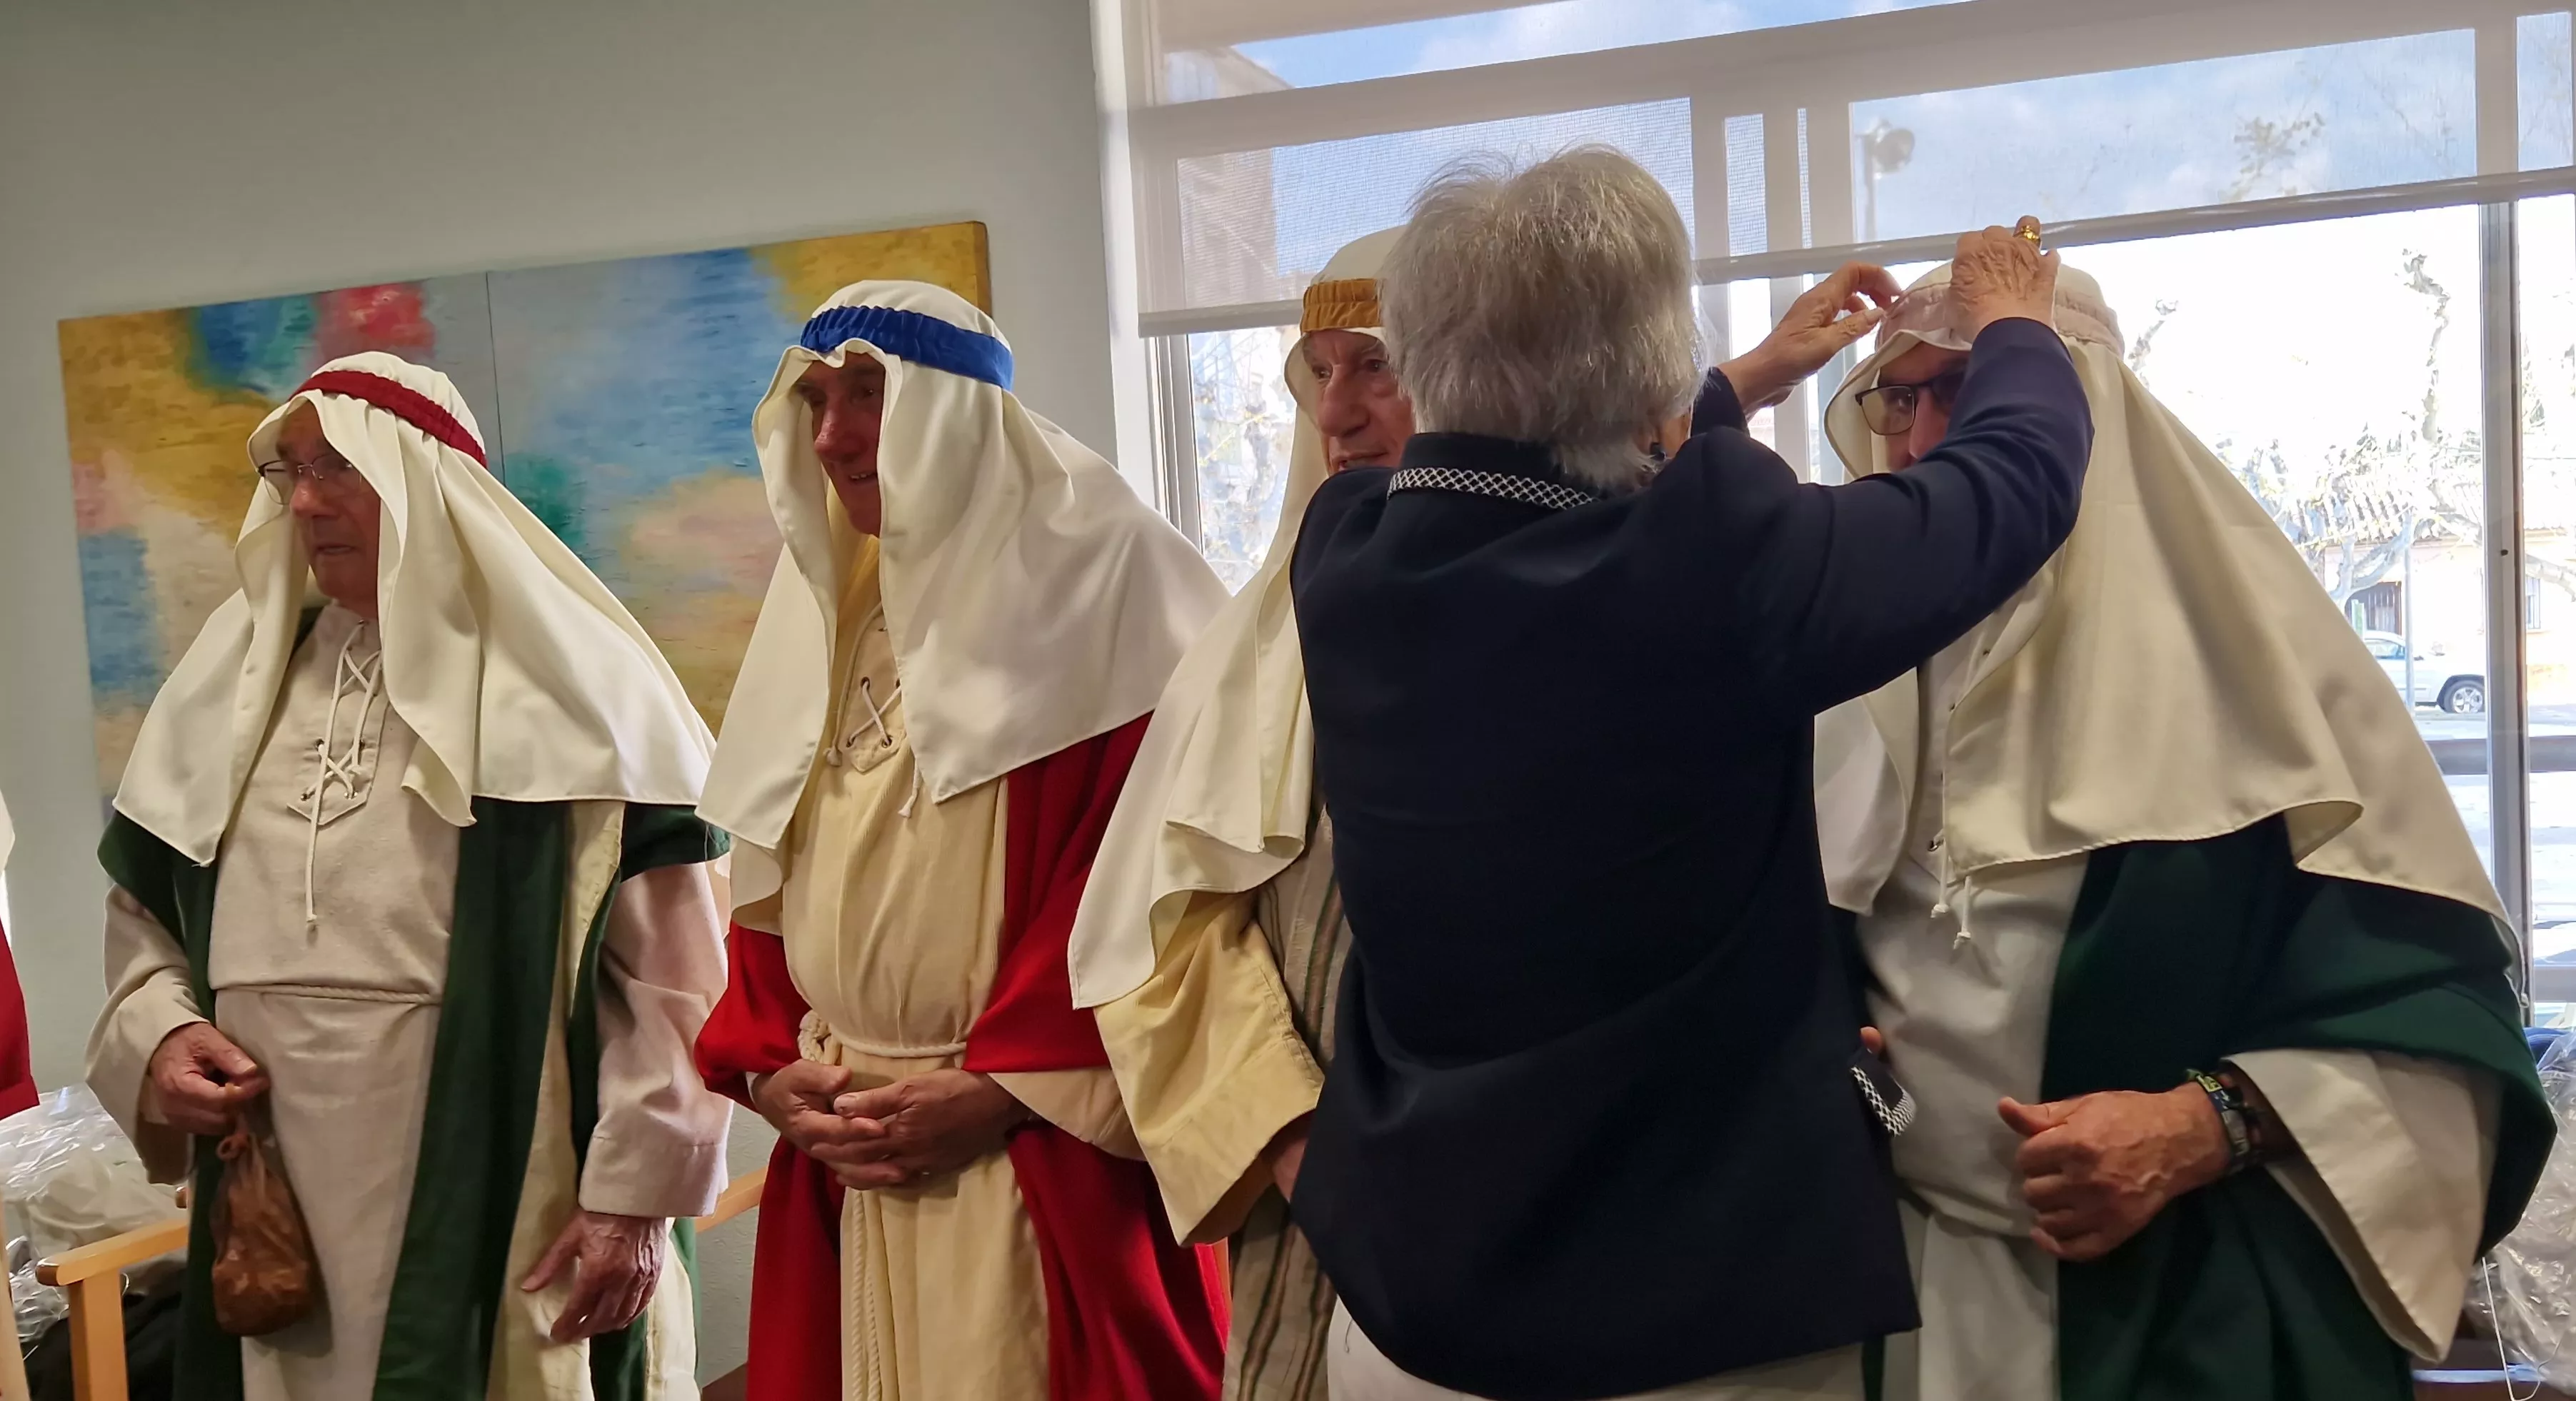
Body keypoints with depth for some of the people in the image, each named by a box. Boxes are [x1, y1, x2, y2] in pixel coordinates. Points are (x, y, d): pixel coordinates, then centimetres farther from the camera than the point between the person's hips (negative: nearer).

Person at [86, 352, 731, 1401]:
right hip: (282, 1219, 5)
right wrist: (156, 1038, -1)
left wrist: (636, 1193, -13)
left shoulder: (565, 686, -8)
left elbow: (667, 967, -11)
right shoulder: (238, 682, 11)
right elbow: (146, 910, 19)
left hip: (507, 1212, -5)